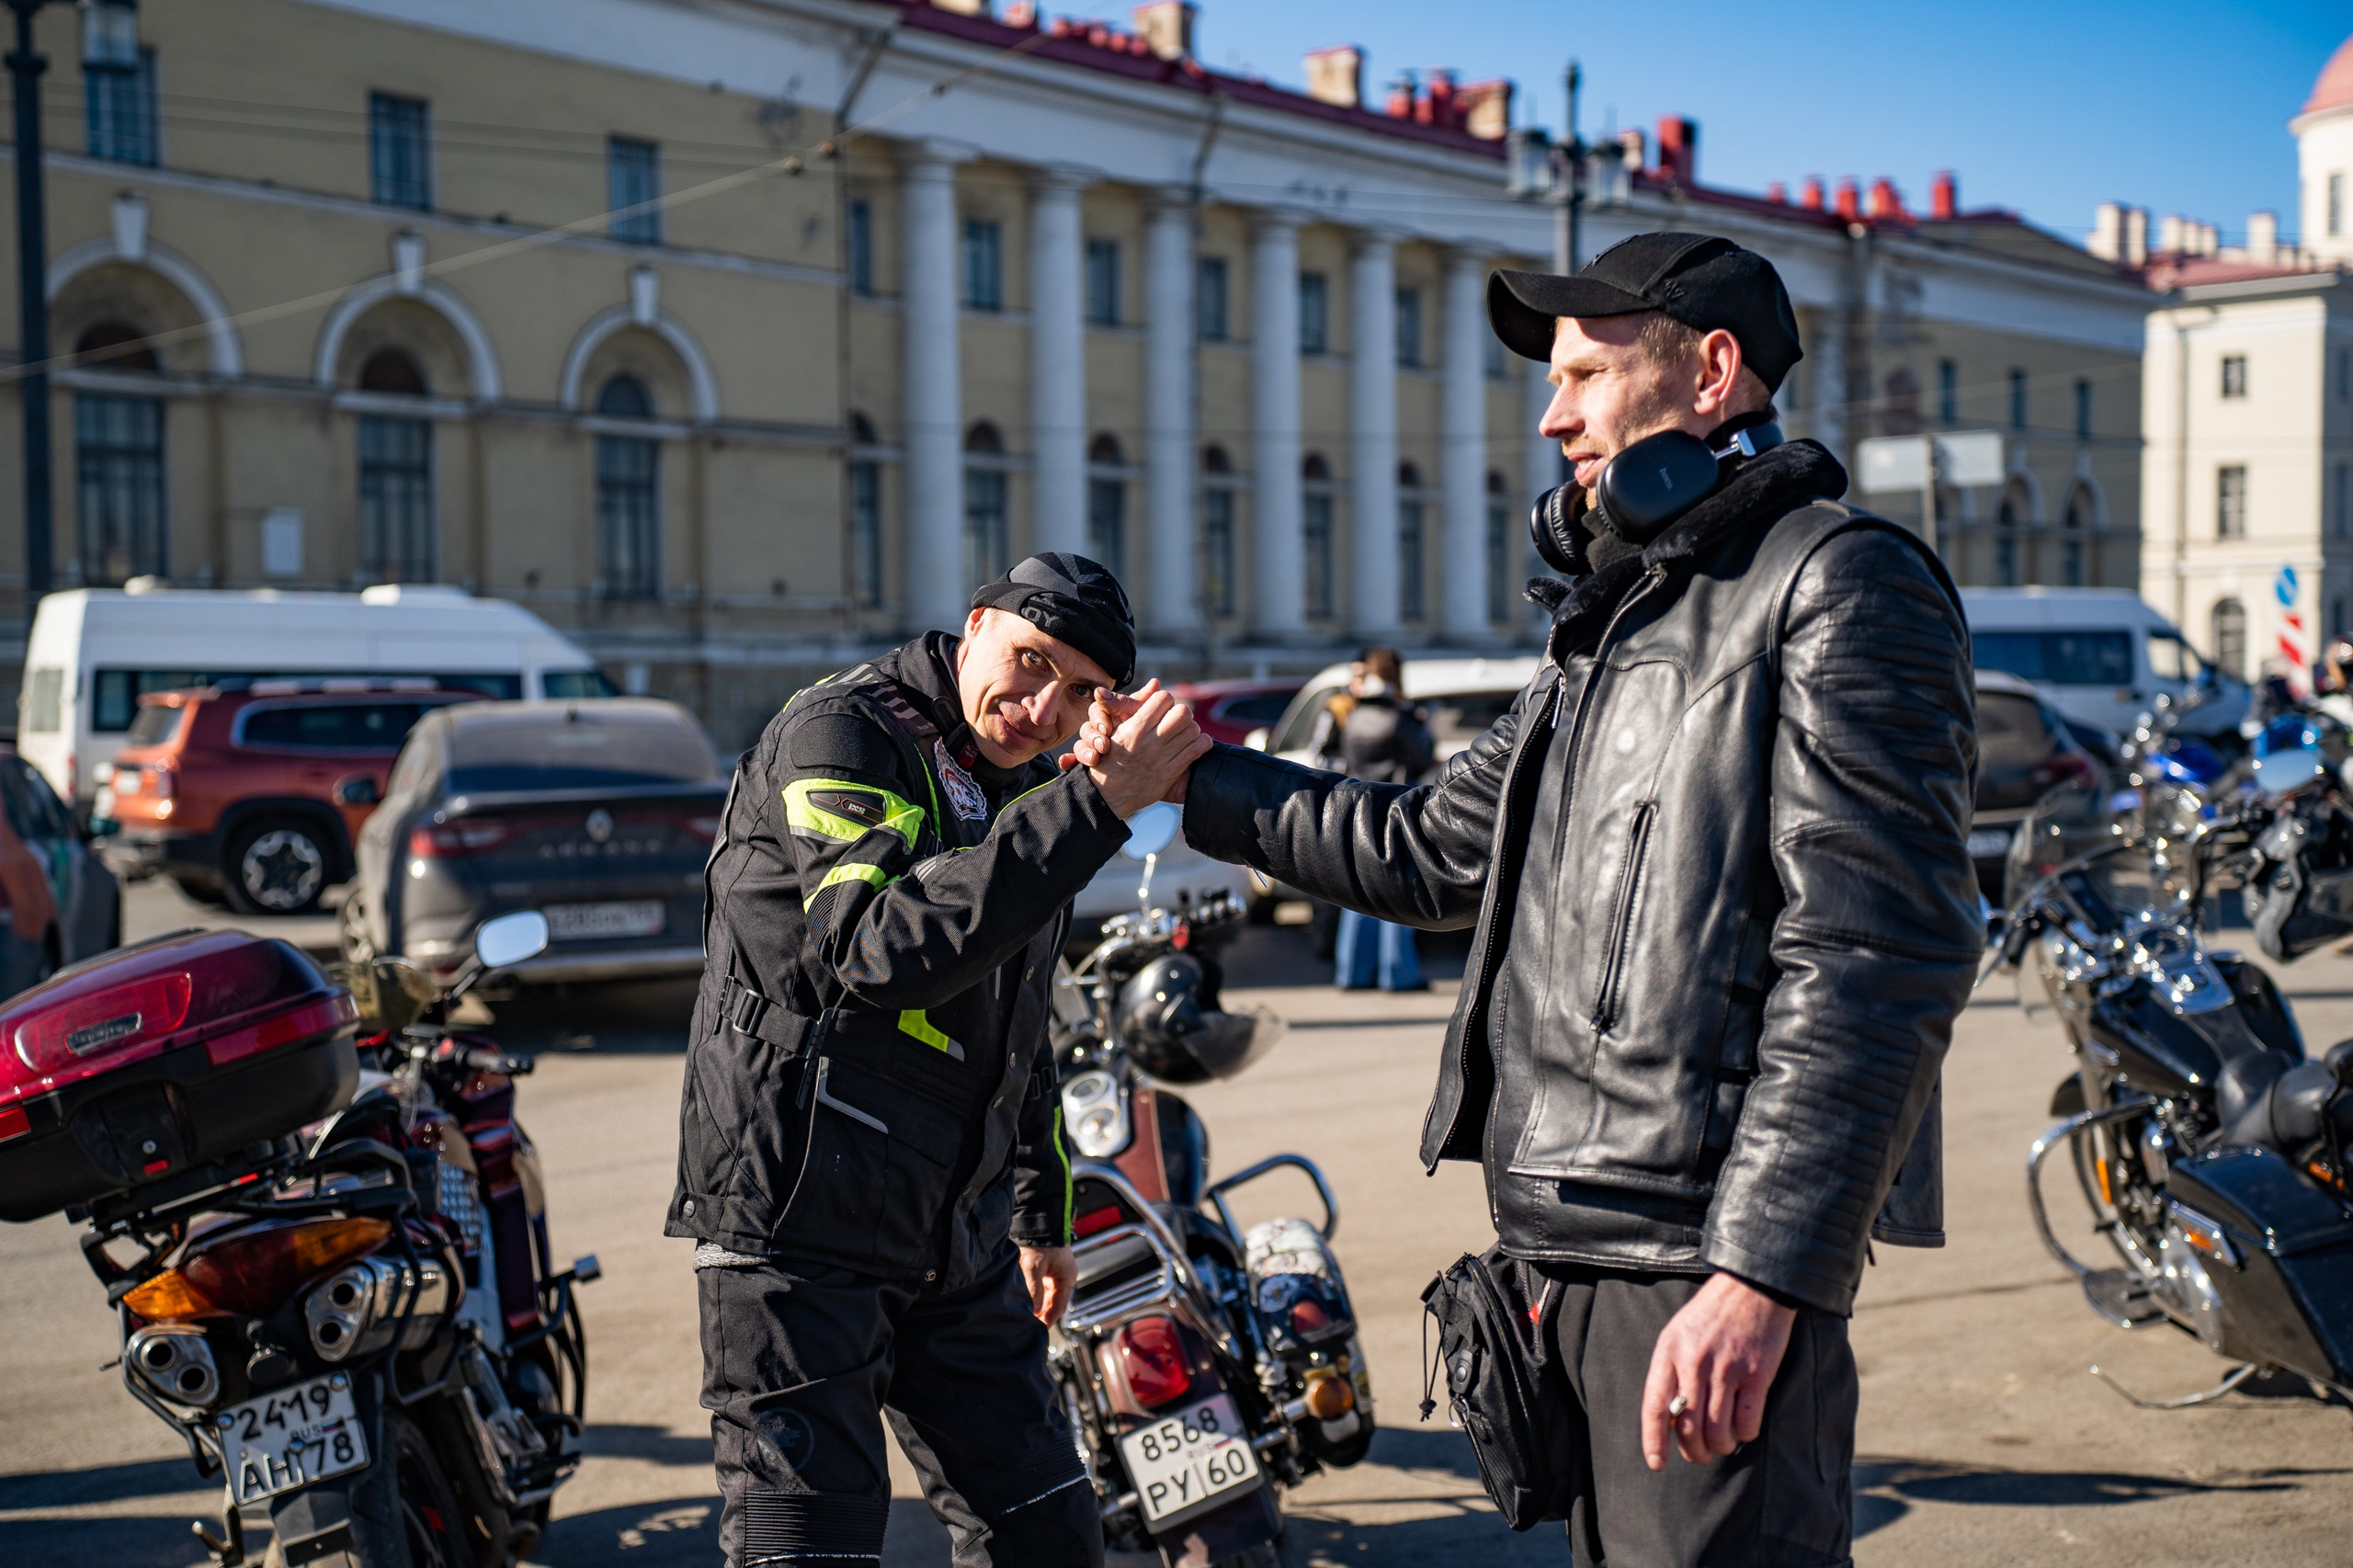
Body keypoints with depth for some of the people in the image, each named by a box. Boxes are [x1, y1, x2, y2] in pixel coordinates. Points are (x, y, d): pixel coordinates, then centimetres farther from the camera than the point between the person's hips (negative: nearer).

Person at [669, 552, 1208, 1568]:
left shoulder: (1028, 791, 14)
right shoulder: (842, 732, -12)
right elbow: (887, 948, -31)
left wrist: (1041, 1218, 29)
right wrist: (1097, 806, -31)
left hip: (959, 1234, 8)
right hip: (799, 1221, -8)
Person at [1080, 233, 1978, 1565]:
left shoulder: (1844, 583, -8)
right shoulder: (1617, 619, 22)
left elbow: (1878, 955, -18)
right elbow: (1435, 850, 28)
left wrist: (1760, 1273, -25)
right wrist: (1190, 782, 27)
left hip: (1705, 1256, -9)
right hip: (1572, 1243, 9)